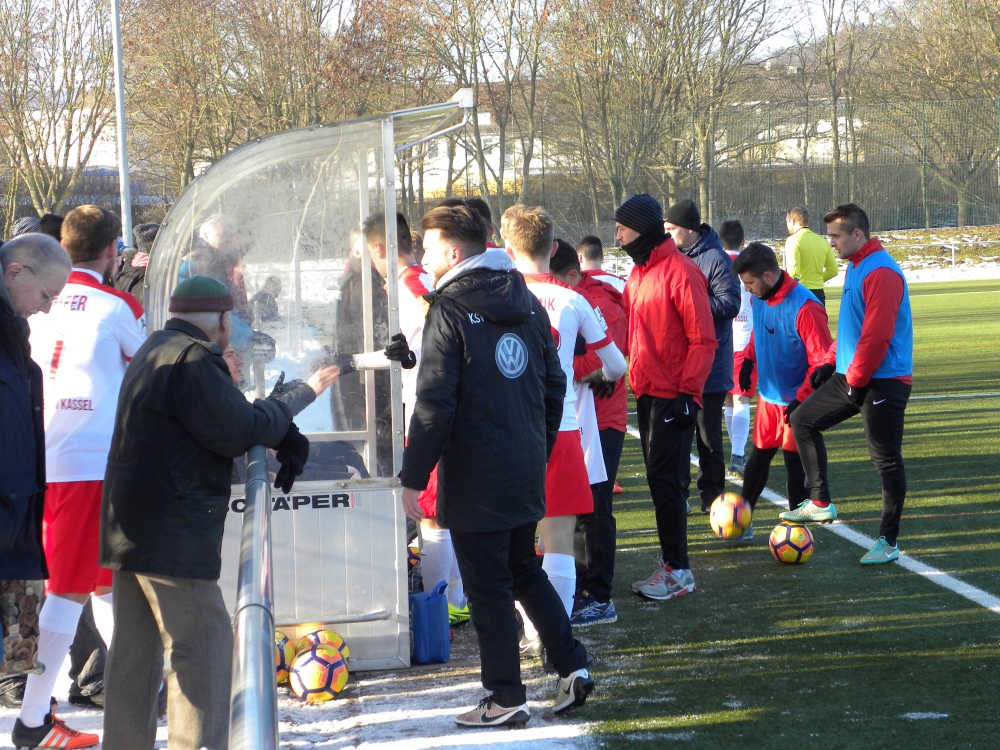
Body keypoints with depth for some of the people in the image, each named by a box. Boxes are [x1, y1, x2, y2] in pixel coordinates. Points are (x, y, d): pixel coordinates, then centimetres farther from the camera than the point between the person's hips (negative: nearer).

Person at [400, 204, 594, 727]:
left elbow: (434, 403, -18)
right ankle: (572, 667, 17)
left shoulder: (450, 311, -14)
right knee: (524, 571, 21)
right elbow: (554, 384, 13)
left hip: (475, 481, -7)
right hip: (527, 473, 7)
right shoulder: (527, 304, 9)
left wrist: (413, 477, -13)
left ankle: (506, 699, 7)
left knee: (488, 589, 2)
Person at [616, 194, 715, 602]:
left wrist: (688, 392, -18)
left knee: (664, 478, -8)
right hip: (646, 392, 8)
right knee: (660, 478, 11)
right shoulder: (638, 272, 12)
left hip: (674, 396, -8)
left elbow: (703, 339, -15)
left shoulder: (681, 271, -14)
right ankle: (671, 563, 18)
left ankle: (677, 570, -2)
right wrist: (634, 379, 13)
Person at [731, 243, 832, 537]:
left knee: (794, 460, 0)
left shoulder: (805, 307, -25)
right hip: (769, 397, 7)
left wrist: (802, 399, -22)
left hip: (796, 402, -7)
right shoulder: (760, 299, -2)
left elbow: (822, 360, -22)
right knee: (759, 455, 12)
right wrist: (748, 359, 6)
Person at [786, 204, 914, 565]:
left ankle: (888, 542, 6)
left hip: (882, 382, -10)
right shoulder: (856, 267, 13)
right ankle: (820, 503, 17)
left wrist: (856, 379, -18)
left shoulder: (881, 272, -19)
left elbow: (877, 333, -24)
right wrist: (830, 363, 13)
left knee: (886, 460, -1)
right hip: (850, 377, 10)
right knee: (803, 420, 13)